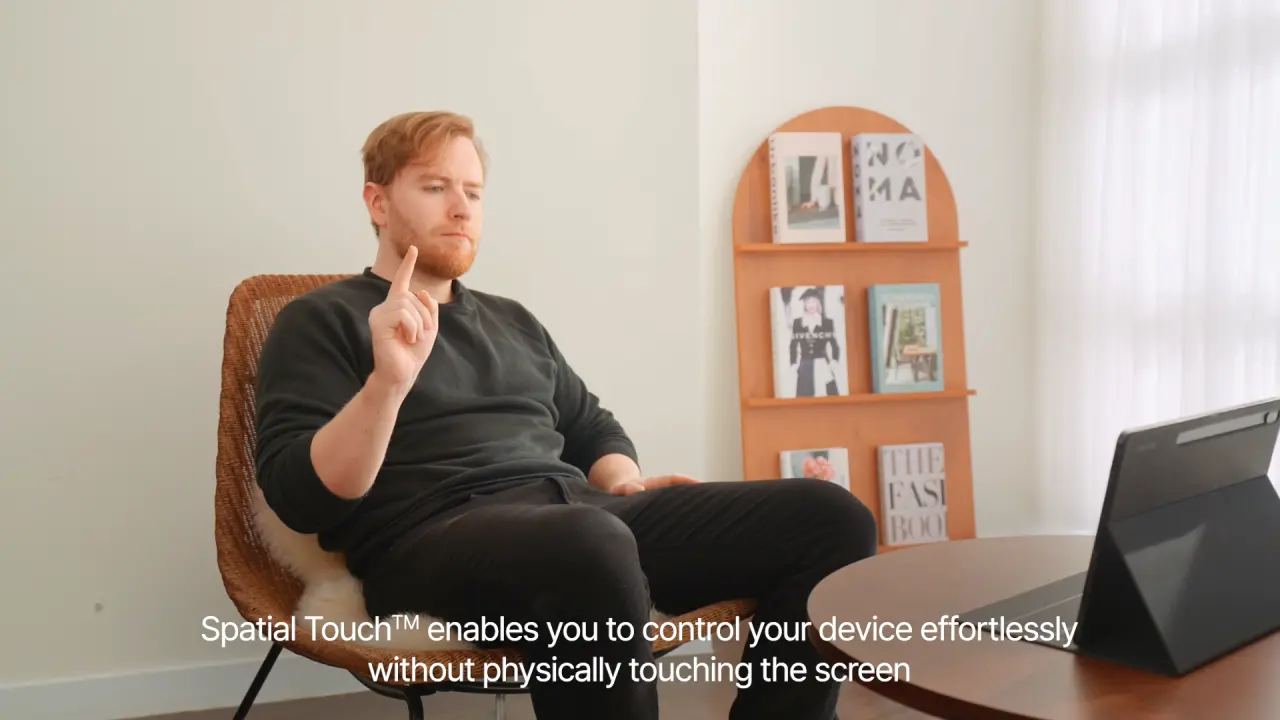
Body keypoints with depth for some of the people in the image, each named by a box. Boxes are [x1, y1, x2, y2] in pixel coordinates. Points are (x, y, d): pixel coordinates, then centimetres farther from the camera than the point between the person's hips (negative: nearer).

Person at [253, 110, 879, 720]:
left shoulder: (512, 320, 28)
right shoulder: (320, 319, 9)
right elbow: (301, 500, -3)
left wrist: (624, 483, 8)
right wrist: (387, 381, -19)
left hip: (582, 512, 6)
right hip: (436, 535, -6)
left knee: (828, 517, -13)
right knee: (593, 544, -42)